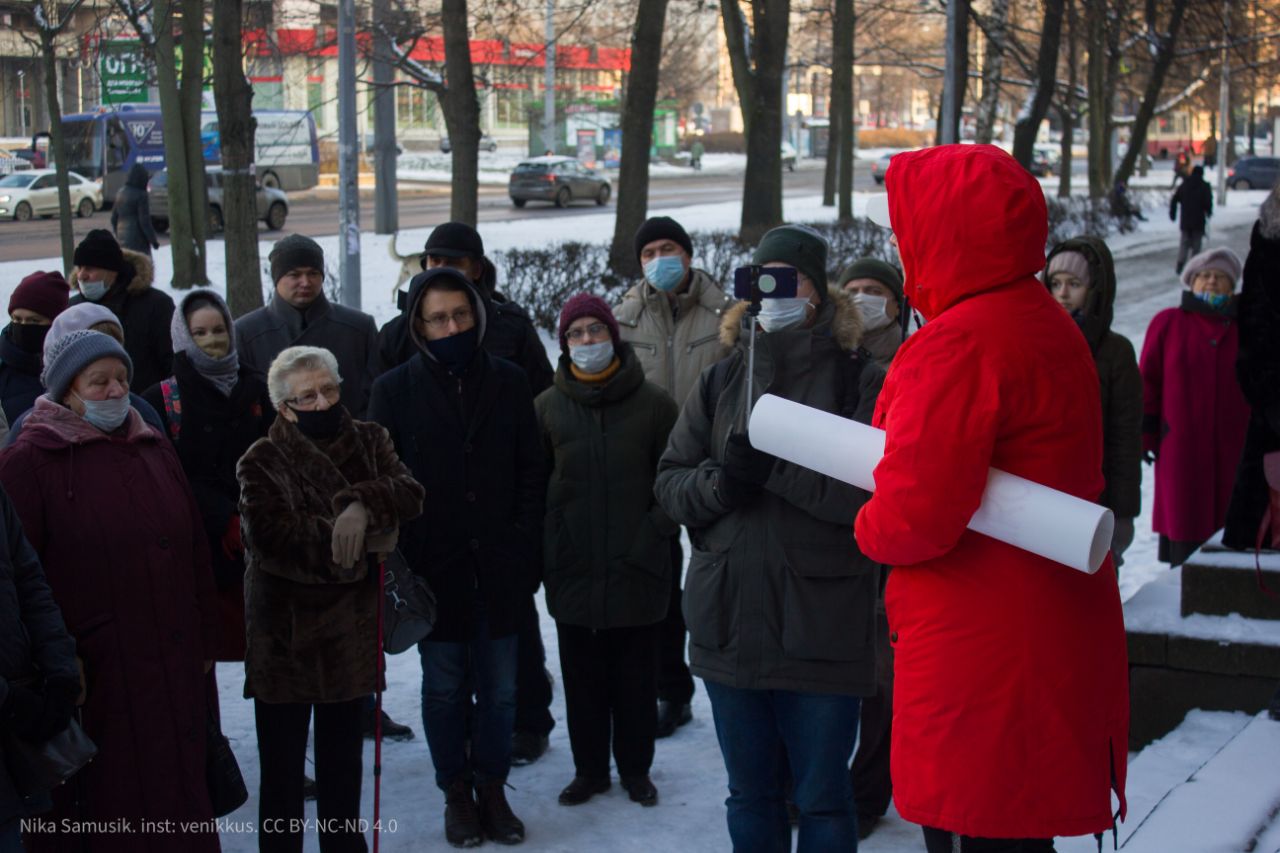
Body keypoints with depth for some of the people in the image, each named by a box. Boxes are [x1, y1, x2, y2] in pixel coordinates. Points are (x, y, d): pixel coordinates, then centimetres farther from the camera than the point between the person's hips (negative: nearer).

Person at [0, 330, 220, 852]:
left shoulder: (155, 452, 13)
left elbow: (195, 554, 16)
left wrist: (204, 642, 13)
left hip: (172, 668, 6)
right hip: (91, 672, -5)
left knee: (175, 797, 11)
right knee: (97, 810, 1)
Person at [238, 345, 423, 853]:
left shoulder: (368, 441, 5)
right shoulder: (261, 463, -8)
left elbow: (409, 494, -10)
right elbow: (271, 535, -23)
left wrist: (363, 505, -30)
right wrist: (362, 542, -19)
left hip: (351, 628, 4)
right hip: (285, 630, -4)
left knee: (343, 756, 18)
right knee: (282, 763, 2)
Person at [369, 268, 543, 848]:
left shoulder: (508, 381, 3)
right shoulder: (395, 389, -1)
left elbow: (531, 472, 5)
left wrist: (525, 549, -2)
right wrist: (397, 563, -6)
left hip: (498, 567, 1)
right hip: (435, 567, -1)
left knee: (499, 687, 8)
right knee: (445, 686, 9)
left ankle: (492, 787, 24)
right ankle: (456, 793, 24)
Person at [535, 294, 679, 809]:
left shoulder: (653, 403, -2)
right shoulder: (547, 407, 3)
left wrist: (652, 539, -8)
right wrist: (545, 551, 0)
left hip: (636, 569, -1)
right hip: (572, 569, 2)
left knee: (636, 675, 7)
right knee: (581, 675, 9)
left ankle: (635, 769, 22)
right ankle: (589, 769, 22)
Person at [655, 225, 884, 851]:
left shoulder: (860, 382, -5)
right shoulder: (720, 382, 9)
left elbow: (869, 492, -18)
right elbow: (670, 485, 5)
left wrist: (773, 463, -22)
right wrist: (723, 479, -15)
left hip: (821, 628, -4)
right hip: (729, 623, 4)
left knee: (822, 799, 8)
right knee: (750, 796, 18)